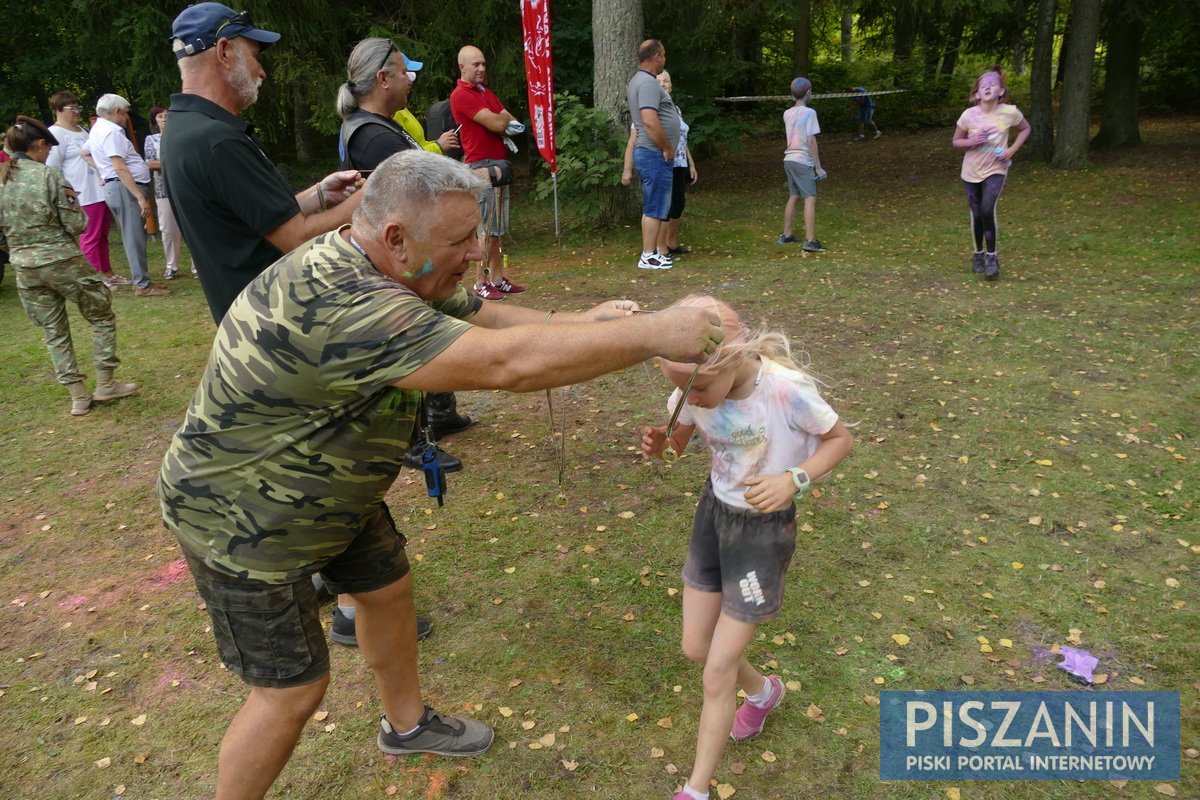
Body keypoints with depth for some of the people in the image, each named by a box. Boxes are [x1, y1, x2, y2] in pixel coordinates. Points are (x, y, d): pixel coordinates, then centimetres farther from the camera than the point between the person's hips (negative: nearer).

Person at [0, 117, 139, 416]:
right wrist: (72, 202, 7)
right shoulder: (48, 175, -12)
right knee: (102, 316, 13)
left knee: (54, 331, 13)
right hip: (63, 261, -5)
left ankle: (78, 396, 17)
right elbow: (77, 225, -12)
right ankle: (105, 384, 14)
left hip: (25, 268, 5)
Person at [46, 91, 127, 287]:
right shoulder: (56, 134, -8)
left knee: (102, 236, 14)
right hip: (82, 196, -9)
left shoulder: (80, 129, 19)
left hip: (101, 191, 9)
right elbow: (52, 170, -13)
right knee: (90, 238, -4)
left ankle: (107, 274, 22)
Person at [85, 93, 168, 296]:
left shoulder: (98, 129, 18)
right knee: (134, 238, -8)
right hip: (125, 188, -10)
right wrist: (141, 197, -25)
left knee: (134, 236, 13)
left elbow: (84, 153, 30)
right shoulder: (111, 131, -14)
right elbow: (121, 169, -22)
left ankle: (141, 281, 17)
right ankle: (143, 285, -7)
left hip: (115, 187, 10)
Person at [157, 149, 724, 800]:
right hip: (243, 522, -9)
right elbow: (508, 363, -43)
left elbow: (483, 316, 1)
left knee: (388, 590, 21)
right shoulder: (340, 305, -38)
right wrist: (653, 334, -35)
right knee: (294, 690, 2)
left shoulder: (379, 273, -7)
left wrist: (583, 324, -14)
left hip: (329, 491, 9)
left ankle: (406, 723, 46)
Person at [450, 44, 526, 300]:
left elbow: (512, 123, 15)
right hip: (482, 165, -9)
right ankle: (481, 282, -5)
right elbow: (496, 123, -16)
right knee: (486, 228, -10)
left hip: (500, 164, 9)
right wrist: (505, 119, 5)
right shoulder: (461, 95, -9)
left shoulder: (487, 93, 20)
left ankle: (498, 278, 13)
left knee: (499, 228, 9)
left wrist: (501, 120, -6)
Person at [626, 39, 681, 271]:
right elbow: (650, 121, -27)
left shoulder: (638, 80, 17)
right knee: (655, 207, -6)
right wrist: (668, 148, -17)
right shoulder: (648, 82, -16)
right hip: (655, 155, -10)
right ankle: (648, 256, -3)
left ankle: (653, 250, 20)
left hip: (652, 154, 10)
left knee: (656, 206, 14)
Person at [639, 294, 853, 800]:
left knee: (717, 674, 2)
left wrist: (794, 479, -31)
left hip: (765, 529, -5)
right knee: (696, 648, 17)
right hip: (713, 512, 6)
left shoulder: (787, 390, -30)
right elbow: (678, 439, 1)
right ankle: (762, 691, 50)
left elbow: (840, 440, -13)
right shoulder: (696, 386, -16)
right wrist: (657, 443, -24)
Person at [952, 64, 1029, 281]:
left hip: (995, 170, -2)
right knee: (976, 215, 6)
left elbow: (1025, 129, 7)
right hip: (971, 171, 2)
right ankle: (978, 254, 30)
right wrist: (971, 142, -19)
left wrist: (1012, 150, -7)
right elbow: (956, 141, 2)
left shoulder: (1010, 113, -12)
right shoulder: (969, 115, -12)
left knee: (987, 210, -21)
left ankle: (992, 257, -5)